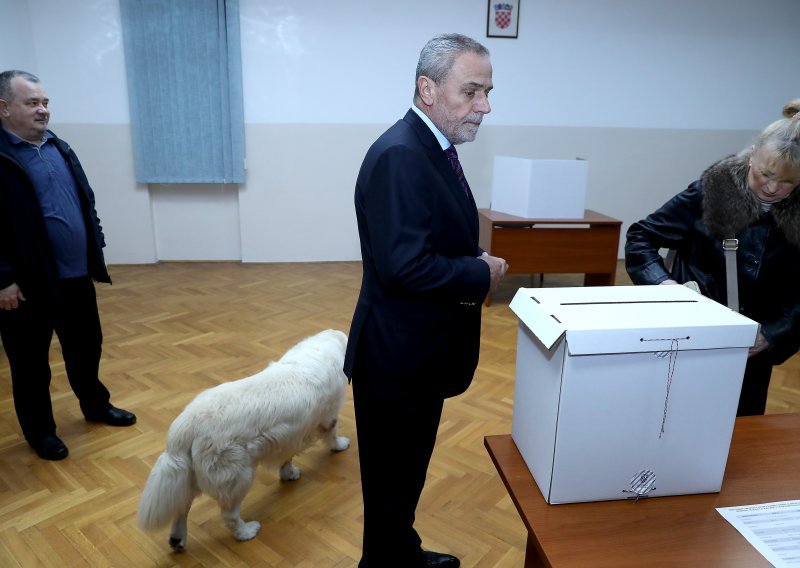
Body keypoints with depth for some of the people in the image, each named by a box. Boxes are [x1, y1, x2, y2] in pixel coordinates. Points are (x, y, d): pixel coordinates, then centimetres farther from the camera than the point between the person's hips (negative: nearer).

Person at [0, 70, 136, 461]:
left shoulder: (59, 148, 9)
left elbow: (86, 201, 16)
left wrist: (95, 247, 12)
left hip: (75, 275, 7)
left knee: (86, 347, 19)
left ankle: (96, 406, 38)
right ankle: (40, 432, 27)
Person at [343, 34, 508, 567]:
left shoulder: (435, 147, 9)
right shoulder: (400, 155, -23)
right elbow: (403, 263, -30)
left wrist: (474, 265, 1)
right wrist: (482, 274, -17)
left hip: (424, 350, 10)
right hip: (398, 355, -10)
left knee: (408, 470, 27)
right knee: (393, 478, 12)